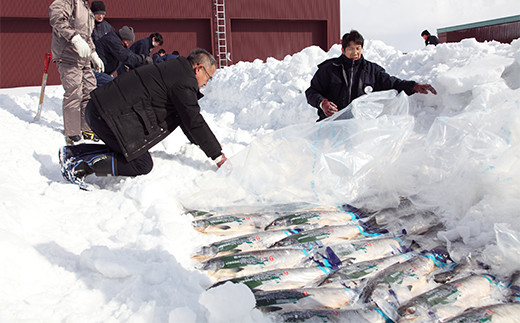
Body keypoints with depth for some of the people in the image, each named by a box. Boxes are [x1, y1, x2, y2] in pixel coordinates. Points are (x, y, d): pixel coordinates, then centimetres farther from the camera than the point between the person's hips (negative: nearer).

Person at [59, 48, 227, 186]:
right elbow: (194, 121, -9)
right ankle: (79, 165, -10)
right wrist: (216, 154, -2)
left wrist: (199, 141, 36)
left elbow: (185, 116, 31)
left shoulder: (174, 71, 22)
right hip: (112, 114, -10)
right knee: (142, 164, -5)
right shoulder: (184, 80, -9)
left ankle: (73, 152, 11)